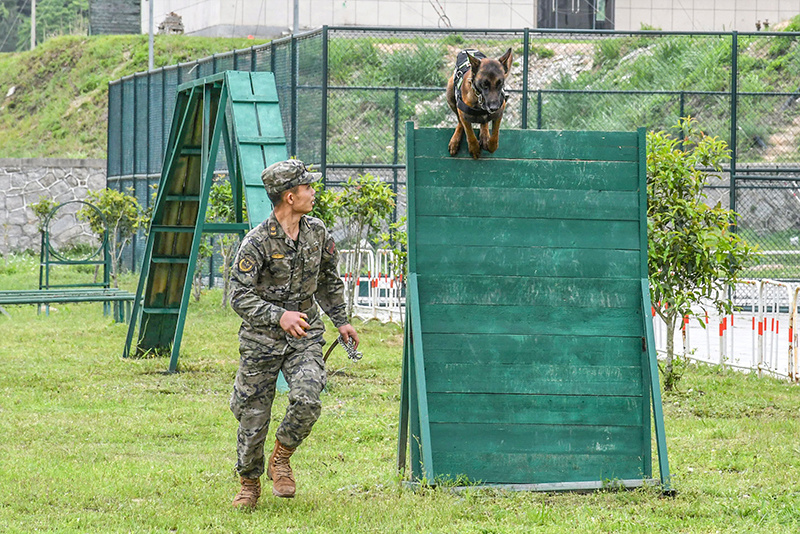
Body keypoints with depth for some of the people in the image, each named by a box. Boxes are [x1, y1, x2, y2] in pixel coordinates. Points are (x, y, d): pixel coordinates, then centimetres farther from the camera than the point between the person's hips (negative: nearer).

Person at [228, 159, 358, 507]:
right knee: (253, 416, 4)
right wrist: (279, 316, -34)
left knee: (307, 400, -21)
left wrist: (340, 320, 18)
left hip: (305, 337, 3)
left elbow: (328, 280, 20)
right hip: (262, 339, -3)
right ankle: (249, 485, 27)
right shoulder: (257, 243, -16)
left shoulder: (317, 233, 1)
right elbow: (240, 297, -21)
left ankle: (281, 459, 5)